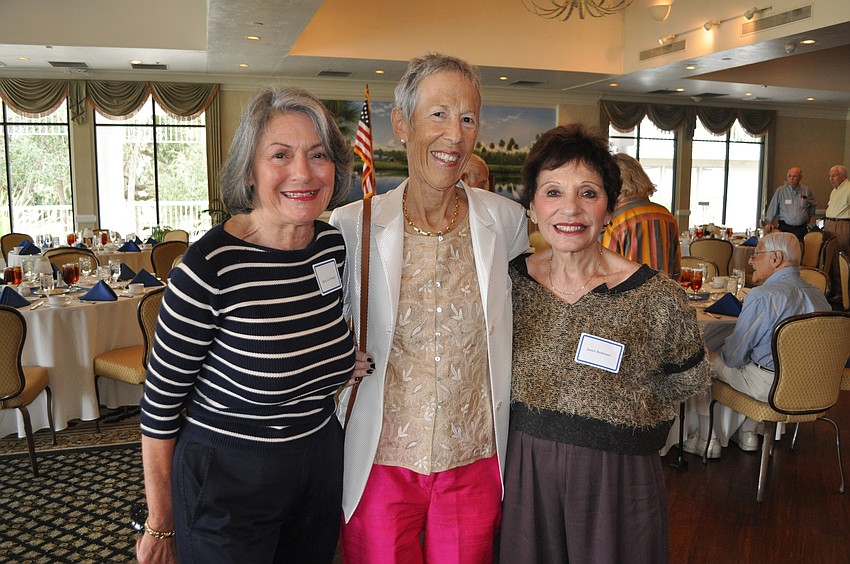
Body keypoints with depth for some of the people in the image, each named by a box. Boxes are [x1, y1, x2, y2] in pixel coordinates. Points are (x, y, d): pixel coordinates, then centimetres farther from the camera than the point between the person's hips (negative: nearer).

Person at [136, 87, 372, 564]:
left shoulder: (332, 245, -5)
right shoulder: (211, 266, -23)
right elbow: (161, 402, -13)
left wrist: (341, 364, 0)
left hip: (322, 467, 6)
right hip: (226, 481, -5)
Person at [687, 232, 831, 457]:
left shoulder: (762, 296, -22)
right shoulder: (818, 295, 2)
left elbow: (732, 356, -17)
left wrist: (719, 353, 7)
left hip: (769, 388, -8)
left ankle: (708, 441, 17)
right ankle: (747, 434, 35)